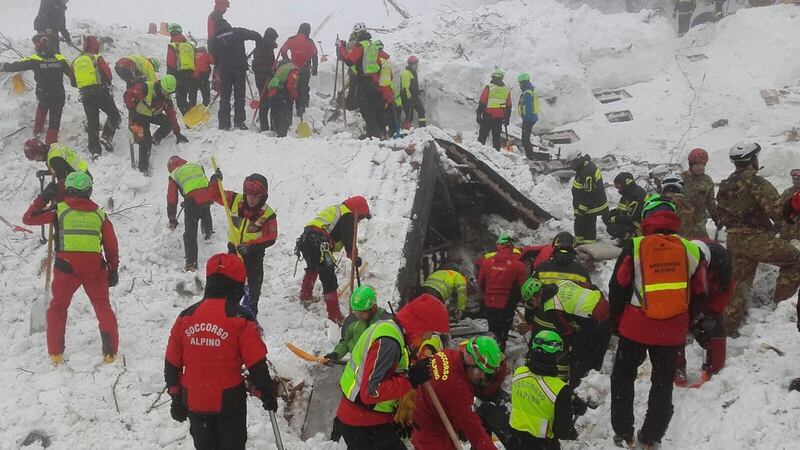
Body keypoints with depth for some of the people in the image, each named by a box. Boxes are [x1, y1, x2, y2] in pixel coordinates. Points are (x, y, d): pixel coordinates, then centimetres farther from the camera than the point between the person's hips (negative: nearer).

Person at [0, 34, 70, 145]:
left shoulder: (35, 59, -11)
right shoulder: (60, 58, -6)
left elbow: (17, 65, -7)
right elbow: (71, 73, 1)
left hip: (42, 95, 0)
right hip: (59, 97, 0)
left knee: (42, 106, 35)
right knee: (54, 121, 6)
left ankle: (38, 130, 37)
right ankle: (51, 144, 2)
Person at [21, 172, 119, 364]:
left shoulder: (59, 209, 1)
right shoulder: (99, 213, 8)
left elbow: (28, 218, 9)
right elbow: (111, 245, 9)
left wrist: (43, 197, 18)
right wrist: (113, 269, 16)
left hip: (67, 267, -1)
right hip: (95, 268, 1)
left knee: (57, 308, 17)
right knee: (103, 307, 12)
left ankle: (55, 352, 16)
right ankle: (110, 352, 6)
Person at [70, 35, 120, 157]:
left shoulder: (75, 62, 10)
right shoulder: (97, 58, -5)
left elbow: (74, 83, 13)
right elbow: (108, 75, -6)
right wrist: (106, 84, 15)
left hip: (86, 95, 5)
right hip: (101, 92, -5)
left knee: (92, 121, 9)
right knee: (114, 115, 9)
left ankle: (94, 149, 2)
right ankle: (106, 137, -11)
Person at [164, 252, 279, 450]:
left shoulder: (186, 316, -2)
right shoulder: (241, 319, -14)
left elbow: (171, 364, 5)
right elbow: (257, 365, -11)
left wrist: (176, 397, 15)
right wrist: (268, 396, 2)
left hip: (194, 402, 4)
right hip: (229, 402, -4)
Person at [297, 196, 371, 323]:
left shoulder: (335, 210, 29)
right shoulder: (348, 216, 1)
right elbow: (349, 241, -9)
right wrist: (355, 257, -1)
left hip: (304, 239, 10)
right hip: (317, 244, -10)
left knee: (312, 267, 37)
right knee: (329, 278, -8)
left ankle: (305, 295, 55)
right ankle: (334, 316, -11)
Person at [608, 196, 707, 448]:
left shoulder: (634, 247, -11)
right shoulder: (692, 250, -4)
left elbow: (617, 288, -5)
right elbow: (699, 295, 5)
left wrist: (617, 319, 10)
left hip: (636, 327, -2)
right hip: (673, 332, 2)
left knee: (623, 378, 16)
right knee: (663, 382, 18)